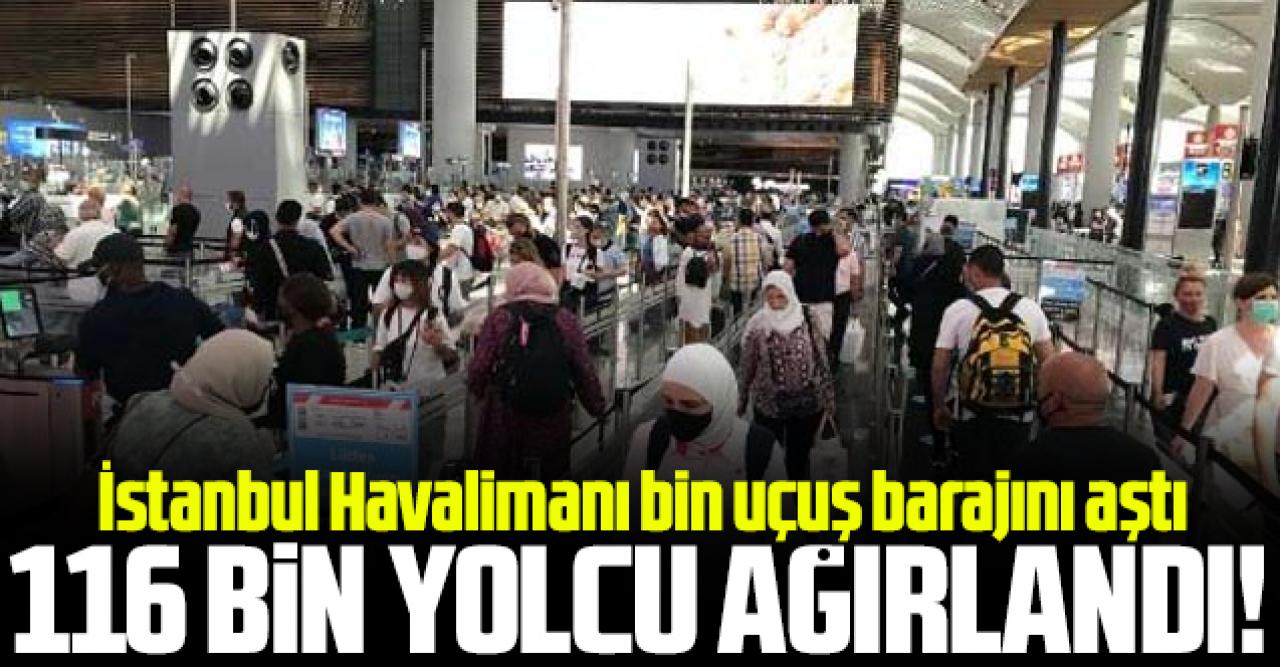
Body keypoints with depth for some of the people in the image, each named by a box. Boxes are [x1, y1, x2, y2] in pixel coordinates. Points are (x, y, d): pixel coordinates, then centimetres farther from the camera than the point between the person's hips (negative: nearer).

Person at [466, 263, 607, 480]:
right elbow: (585, 371, -2)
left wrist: (478, 391, 13)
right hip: (554, 420, 2)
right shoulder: (566, 320, -1)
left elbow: (479, 368, -8)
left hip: (505, 417, -1)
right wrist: (596, 406, 12)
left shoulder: (500, 317, -6)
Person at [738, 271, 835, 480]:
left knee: (799, 455, 16)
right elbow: (747, 366, -2)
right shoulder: (758, 324, -9)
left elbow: (822, 360, -1)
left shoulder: (807, 320, -8)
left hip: (807, 404, 0)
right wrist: (742, 399, 4)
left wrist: (829, 396, 2)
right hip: (769, 406, 0)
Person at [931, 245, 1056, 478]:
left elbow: (940, 366, -7)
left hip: (974, 416, -1)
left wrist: (939, 406, 6)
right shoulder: (1030, 308, -1)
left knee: (973, 477, 12)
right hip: (1017, 416, 2)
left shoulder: (957, 310, -8)